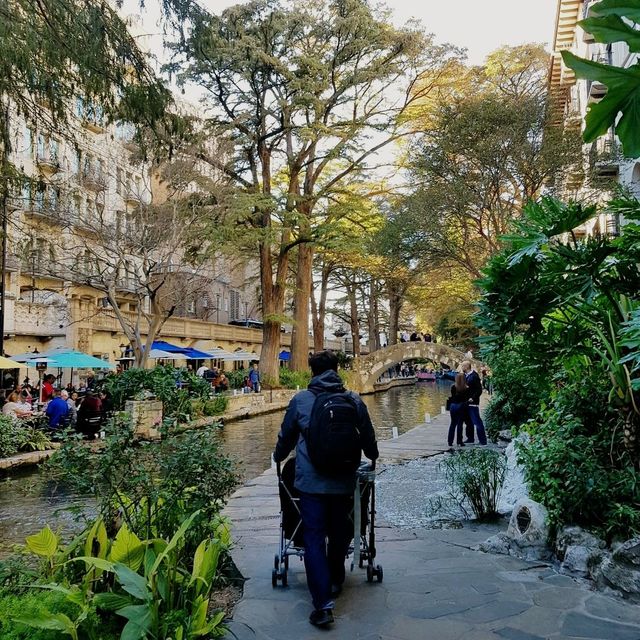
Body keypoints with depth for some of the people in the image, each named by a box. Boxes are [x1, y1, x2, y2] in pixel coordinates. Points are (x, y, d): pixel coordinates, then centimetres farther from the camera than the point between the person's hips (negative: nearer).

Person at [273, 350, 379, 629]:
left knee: (314, 538, 3)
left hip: (311, 481, -2)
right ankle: (335, 581, 39)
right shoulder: (354, 400, 0)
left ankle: (323, 603, -3)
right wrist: (372, 455, 35)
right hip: (344, 481, 2)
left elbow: (286, 436, 10)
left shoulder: (300, 400, -3)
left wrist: (278, 456, 32)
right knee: (339, 533, 21)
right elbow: (368, 437, 12)